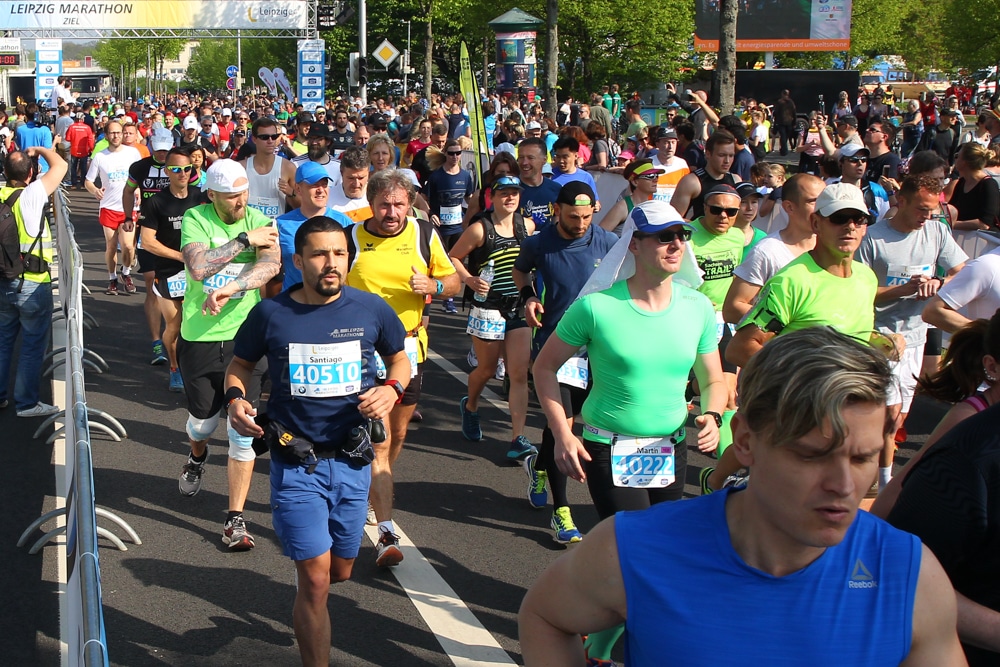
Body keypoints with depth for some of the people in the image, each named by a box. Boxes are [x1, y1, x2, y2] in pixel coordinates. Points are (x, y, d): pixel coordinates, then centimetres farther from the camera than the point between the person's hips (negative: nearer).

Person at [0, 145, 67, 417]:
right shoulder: (31, 195, -17)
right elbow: (60, 165, -12)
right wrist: (39, 150, 2)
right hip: (32, 285, -6)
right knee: (33, 345, 5)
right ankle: (27, 402, 11)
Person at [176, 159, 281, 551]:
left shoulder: (259, 222, -1)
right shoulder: (195, 219, -4)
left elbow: (271, 265, -20)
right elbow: (198, 267, -21)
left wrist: (229, 289, -34)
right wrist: (244, 240, -19)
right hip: (200, 338, 0)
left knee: (243, 432, -2)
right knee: (203, 420, 16)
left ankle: (236, 519, 7)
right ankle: (197, 459, 54)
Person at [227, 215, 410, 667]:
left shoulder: (371, 309, -4)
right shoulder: (270, 314, -6)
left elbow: (400, 359, 12)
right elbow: (240, 364, 10)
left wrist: (392, 389, -9)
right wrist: (235, 399, -11)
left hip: (351, 461, 3)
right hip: (296, 464, -2)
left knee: (340, 572, 17)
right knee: (316, 579, -7)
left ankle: (304, 565, 52)